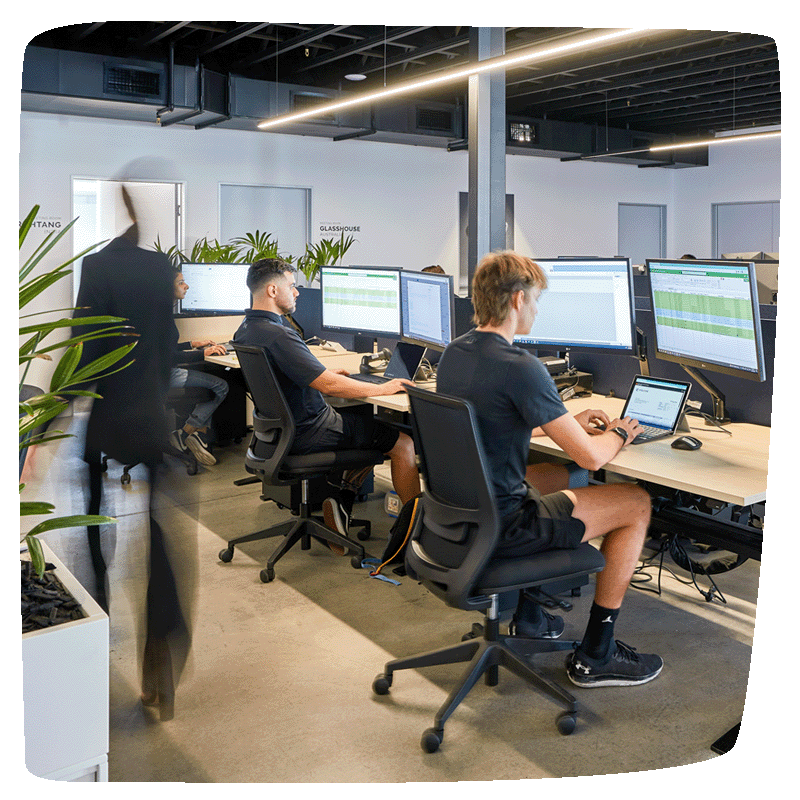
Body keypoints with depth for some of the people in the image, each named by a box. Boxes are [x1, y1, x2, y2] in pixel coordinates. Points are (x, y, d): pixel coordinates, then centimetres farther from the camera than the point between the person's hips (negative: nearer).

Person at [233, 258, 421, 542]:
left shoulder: (246, 329, 5)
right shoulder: (277, 335, -27)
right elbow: (329, 385, -28)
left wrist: (323, 373, 18)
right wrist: (383, 388, -17)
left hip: (283, 426, 10)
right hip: (309, 432, -10)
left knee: (375, 427, 24)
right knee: (404, 443, -1)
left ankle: (343, 499, 14)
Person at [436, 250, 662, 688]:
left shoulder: (453, 352, 3)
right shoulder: (520, 367, -24)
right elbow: (590, 456, -20)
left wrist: (568, 421, 18)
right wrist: (619, 433, 3)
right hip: (498, 527, -9)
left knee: (563, 477, 33)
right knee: (636, 503, 4)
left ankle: (528, 616, 37)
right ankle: (595, 656, 14)